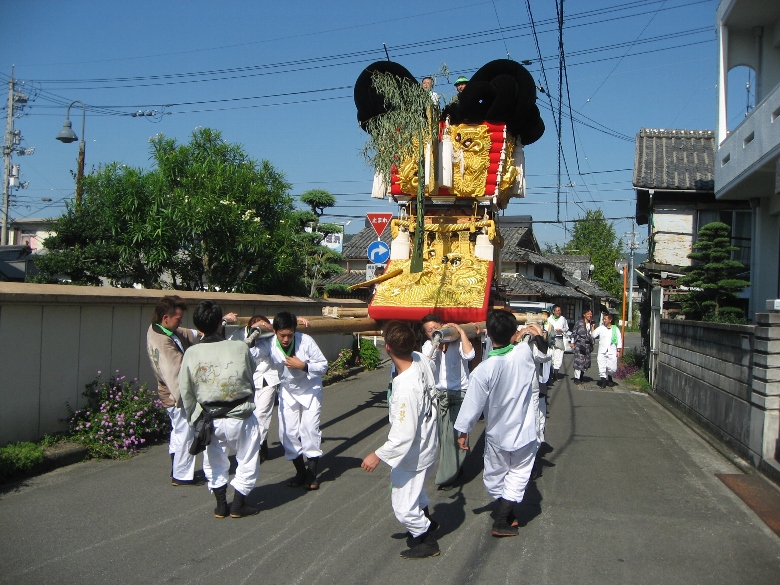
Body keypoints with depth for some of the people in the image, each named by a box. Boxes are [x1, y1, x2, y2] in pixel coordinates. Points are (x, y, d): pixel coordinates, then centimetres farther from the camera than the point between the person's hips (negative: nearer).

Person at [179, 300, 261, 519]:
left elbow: (186, 392, -1)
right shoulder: (241, 348, -13)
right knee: (248, 461, 17)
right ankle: (238, 505, 20)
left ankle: (221, 505, 27)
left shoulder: (191, 354, -8)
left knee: (214, 463, 23)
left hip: (209, 419, 2)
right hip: (240, 418, -2)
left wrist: (194, 418, 13)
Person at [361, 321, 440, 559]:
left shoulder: (405, 389, -38)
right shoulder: (421, 359, -17)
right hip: (428, 440, 9)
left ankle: (428, 542, 33)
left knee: (404, 508, 11)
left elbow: (404, 436, -32)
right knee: (414, 486, 35)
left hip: (413, 454, -9)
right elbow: (432, 390, 4)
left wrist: (378, 456, -20)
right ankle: (426, 520, 57)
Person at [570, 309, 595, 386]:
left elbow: (592, 336, 14)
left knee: (586, 361, 6)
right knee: (578, 361, -10)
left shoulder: (591, 324, 11)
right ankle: (577, 379, -5)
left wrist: (592, 328, 0)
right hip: (579, 344, -5)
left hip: (587, 345, 5)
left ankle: (581, 377, 22)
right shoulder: (579, 323, -1)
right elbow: (573, 333, 2)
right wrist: (572, 342, 0)